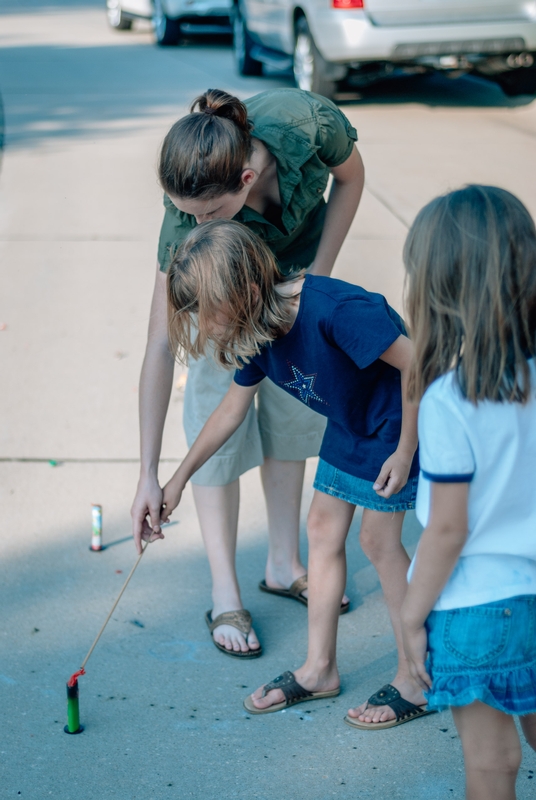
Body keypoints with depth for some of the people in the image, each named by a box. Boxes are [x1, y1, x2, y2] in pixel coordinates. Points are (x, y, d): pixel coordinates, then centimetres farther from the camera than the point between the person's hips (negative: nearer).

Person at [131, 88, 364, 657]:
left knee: (293, 407, 7)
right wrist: (148, 475, -33)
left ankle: (284, 567, 23)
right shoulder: (187, 218, -39)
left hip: (297, 258, 3)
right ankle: (225, 597, 5)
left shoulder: (306, 123, -39)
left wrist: (317, 279, -17)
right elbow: (160, 345, -34)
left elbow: (350, 178, -13)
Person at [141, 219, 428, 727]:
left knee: (378, 538, -4)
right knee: (323, 528, 8)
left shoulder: (334, 311, -35)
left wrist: (405, 451, -23)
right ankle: (319, 669, 20)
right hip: (348, 427, 8)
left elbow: (415, 361, -29)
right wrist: (177, 480, 12)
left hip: (398, 423, -8)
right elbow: (231, 409, 7)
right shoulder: (257, 334, -8)